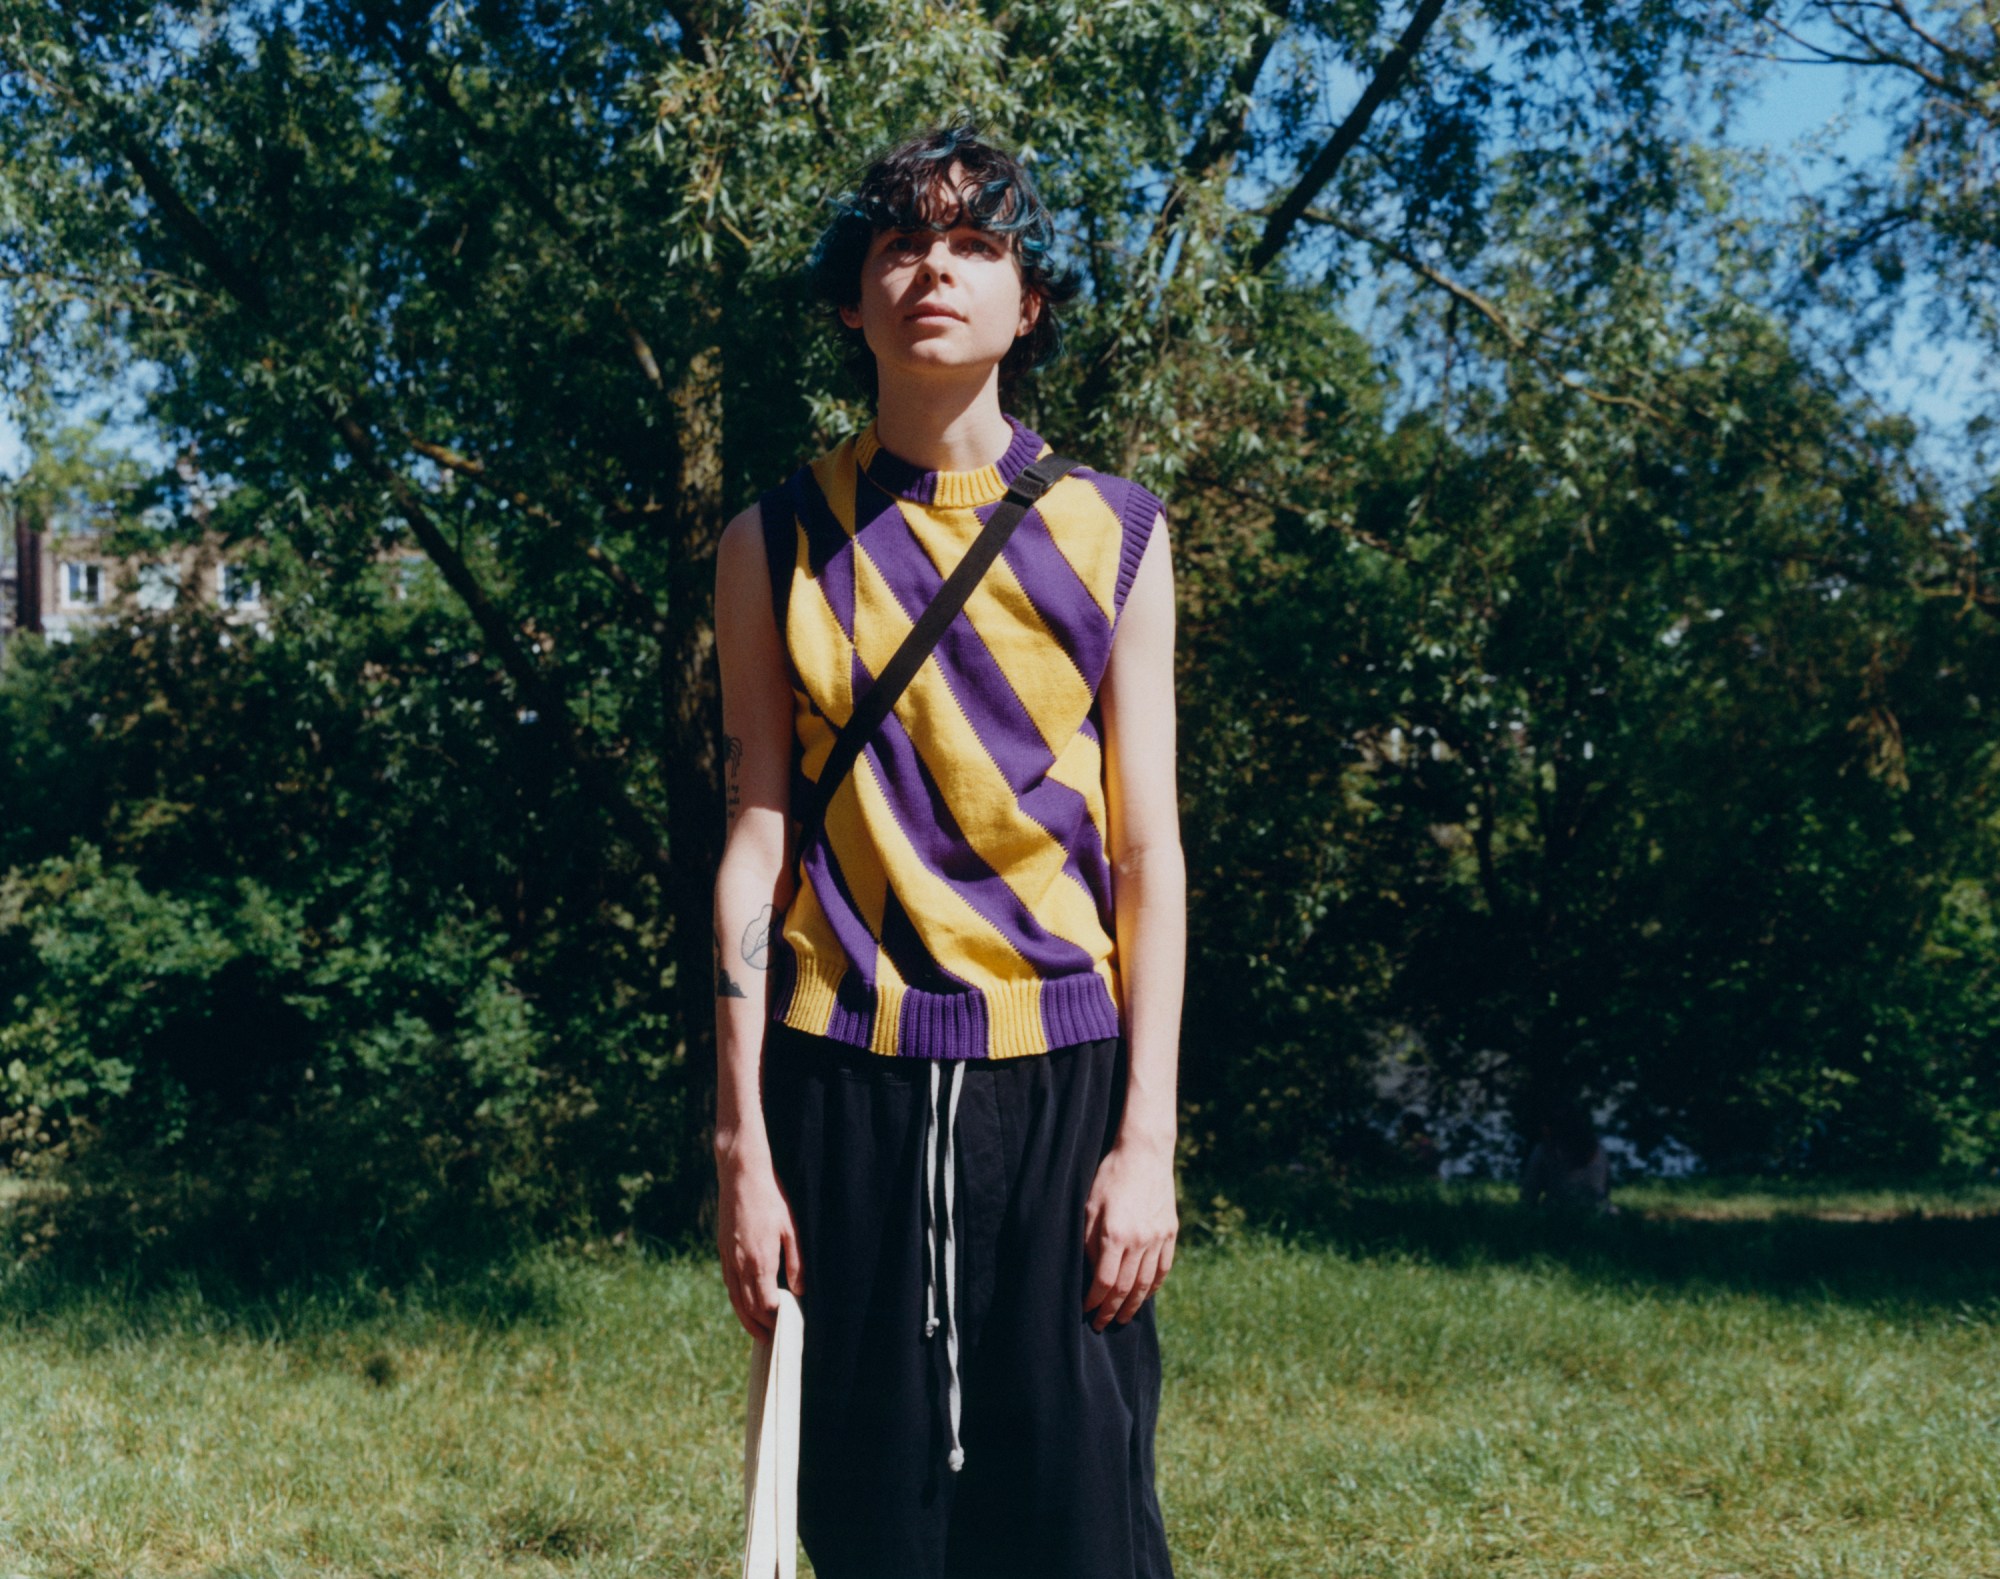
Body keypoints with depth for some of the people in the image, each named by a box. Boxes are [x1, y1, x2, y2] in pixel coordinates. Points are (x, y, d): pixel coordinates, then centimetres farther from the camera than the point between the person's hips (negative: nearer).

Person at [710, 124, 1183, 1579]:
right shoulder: (780, 545, 7)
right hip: (846, 1077, 0)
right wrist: (743, 1144, -1)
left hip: (1059, 1073, 0)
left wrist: (1147, 1143, -2)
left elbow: (1148, 856, 4)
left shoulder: (1112, 536, 7)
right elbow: (756, 842, 5)